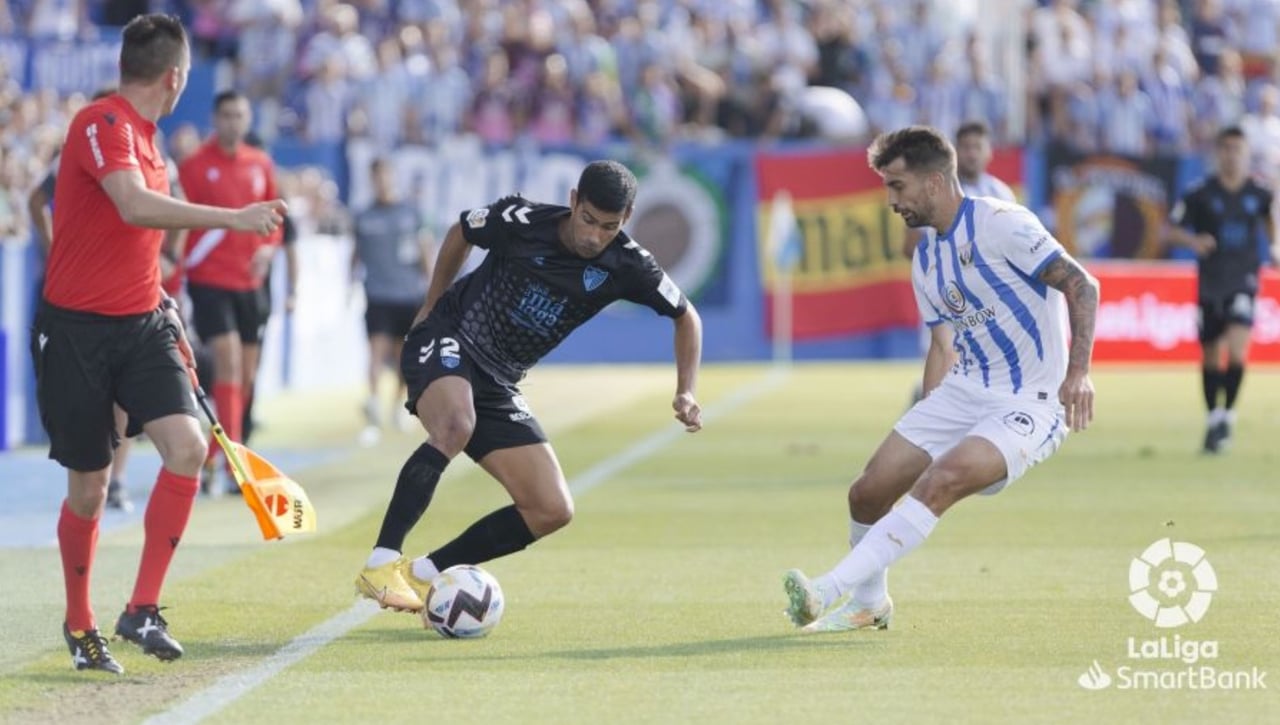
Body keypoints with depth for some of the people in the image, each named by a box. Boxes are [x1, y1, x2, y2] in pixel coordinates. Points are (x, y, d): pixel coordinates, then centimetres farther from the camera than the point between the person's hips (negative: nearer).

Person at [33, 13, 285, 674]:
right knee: (89, 485, 1)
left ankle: (142, 611, -10)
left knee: (187, 445, -15)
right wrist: (232, 218, -33)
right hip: (76, 330, -7)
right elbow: (136, 207, -31)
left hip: (141, 325, 7)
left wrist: (163, 309, 21)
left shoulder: (145, 138, 13)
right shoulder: (101, 124, -14)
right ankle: (79, 625, 23)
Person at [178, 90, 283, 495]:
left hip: (249, 282, 6)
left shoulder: (261, 164, 9)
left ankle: (213, 462, 22)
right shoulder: (195, 166, -6)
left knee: (246, 375, 9)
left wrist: (269, 246, -2)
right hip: (209, 280, -6)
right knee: (228, 362, -18)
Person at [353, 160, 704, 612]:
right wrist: (431, 304, 14)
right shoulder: (520, 220, -15)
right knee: (456, 426, -39)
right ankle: (381, 565, -38)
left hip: (497, 384, 5)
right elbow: (461, 233, 6)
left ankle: (423, 574, 1)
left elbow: (686, 317, 6)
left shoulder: (624, 266, -8)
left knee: (553, 511, -4)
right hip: (444, 342, -5)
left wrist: (685, 393, -6)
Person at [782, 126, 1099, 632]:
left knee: (943, 480, -30)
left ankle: (830, 589, -32)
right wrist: (925, 427, 14)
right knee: (868, 492, -3)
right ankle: (869, 603, 21)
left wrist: (1078, 371, -26)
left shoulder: (999, 224, -13)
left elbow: (1081, 285, -16)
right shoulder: (925, 259, 12)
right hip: (963, 392, 8)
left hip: (1031, 402, -8)